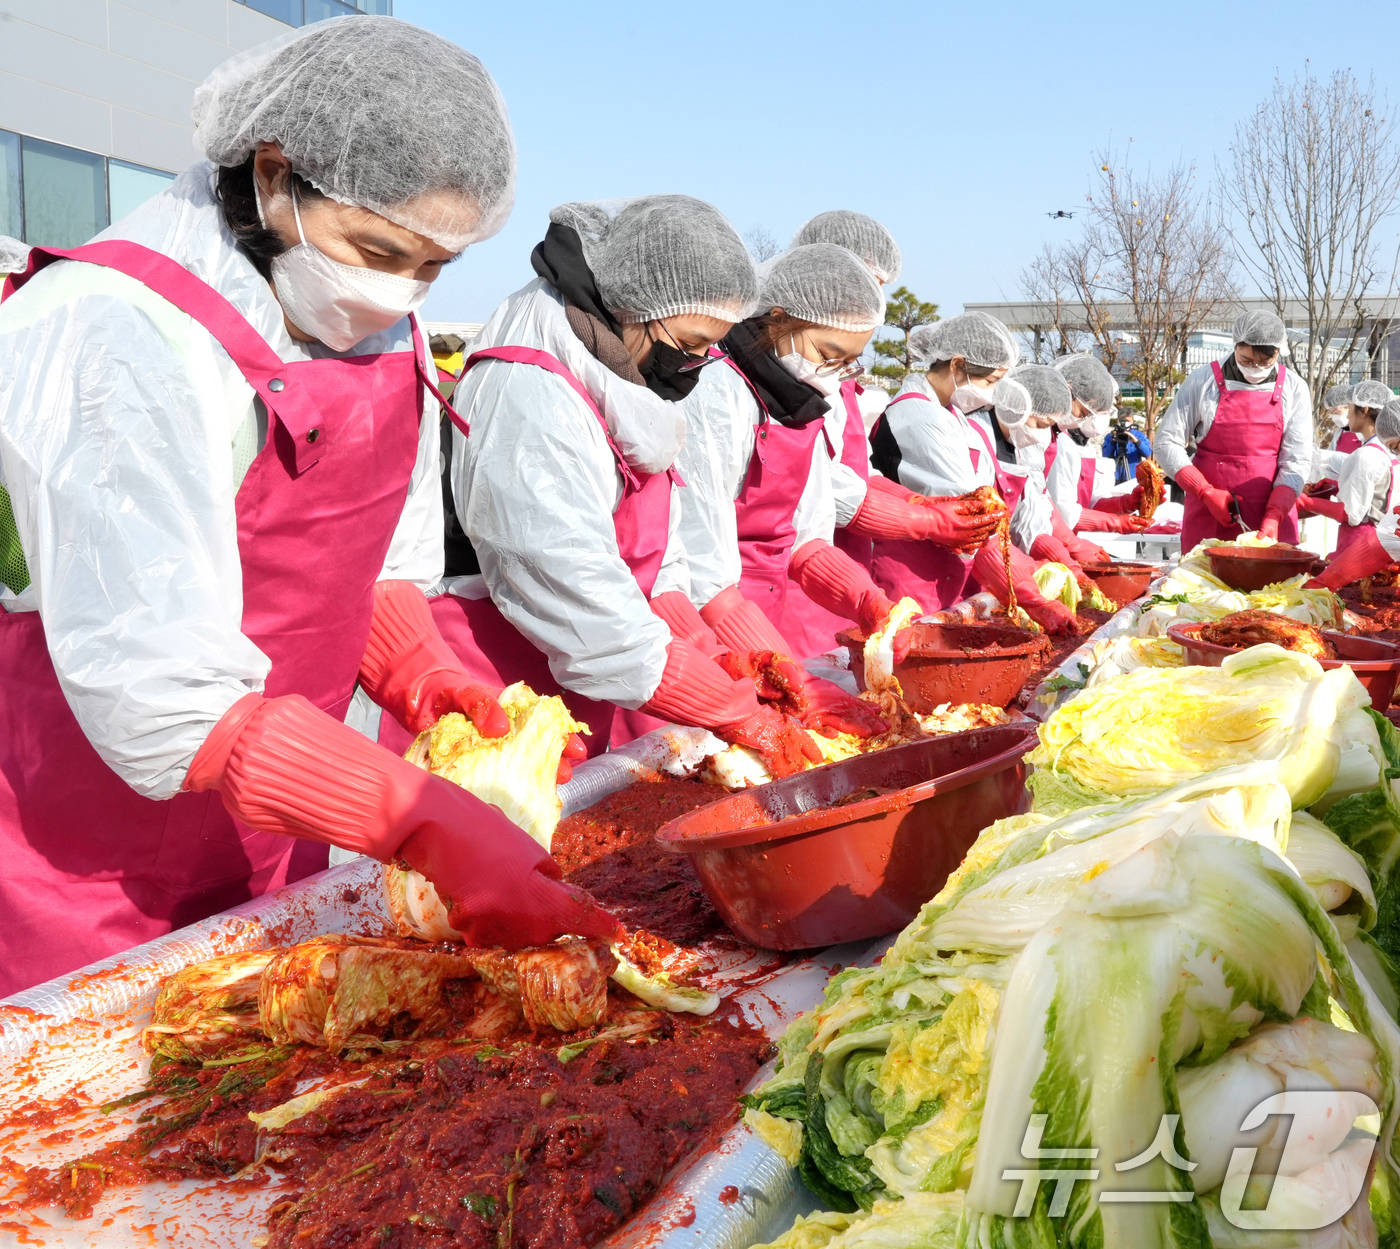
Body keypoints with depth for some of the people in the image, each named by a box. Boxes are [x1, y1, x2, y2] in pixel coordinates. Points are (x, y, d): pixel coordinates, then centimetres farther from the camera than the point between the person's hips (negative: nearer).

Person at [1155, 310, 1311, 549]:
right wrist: (1206, 493, -11)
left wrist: (1274, 516, -15)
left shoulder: (1294, 389, 1)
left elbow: (1297, 461, -2)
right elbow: (1167, 443, -3)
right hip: (1207, 517, -1)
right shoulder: (1203, 381, -3)